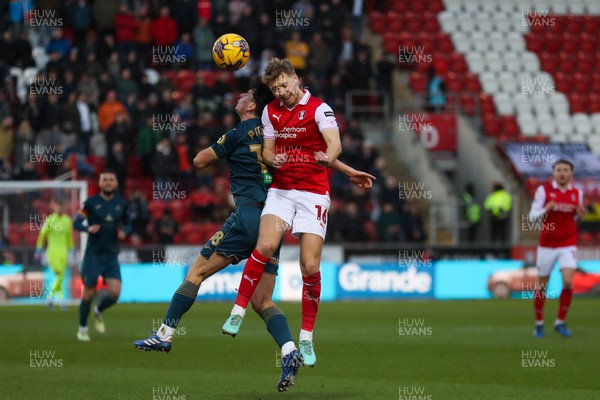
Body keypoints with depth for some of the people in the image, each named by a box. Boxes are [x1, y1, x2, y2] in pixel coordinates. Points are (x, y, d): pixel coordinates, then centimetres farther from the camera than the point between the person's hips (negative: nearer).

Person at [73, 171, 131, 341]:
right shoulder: (91, 203, -5)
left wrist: (124, 232, -6)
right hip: (93, 255, -3)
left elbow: (127, 224, 17)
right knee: (89, 293, -2)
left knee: (115, 293, -10)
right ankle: (82, 329, 17)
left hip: (111, 255, 3)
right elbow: (76, 223, -1)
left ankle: (98, 312, 22)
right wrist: (88, 228, -21)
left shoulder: (121, 204, 5)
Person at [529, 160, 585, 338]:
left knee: (568, 282, -15)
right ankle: (539, 324, 23)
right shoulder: (544, 190, -5)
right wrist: (546, 210, -24)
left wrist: (580, 214, -5)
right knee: (541, 285, 5)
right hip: (547, 244, -1)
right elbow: (532, 216, -5)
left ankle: (560, 322, 1)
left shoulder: (577, 193, 4)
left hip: (568, 245, 1)